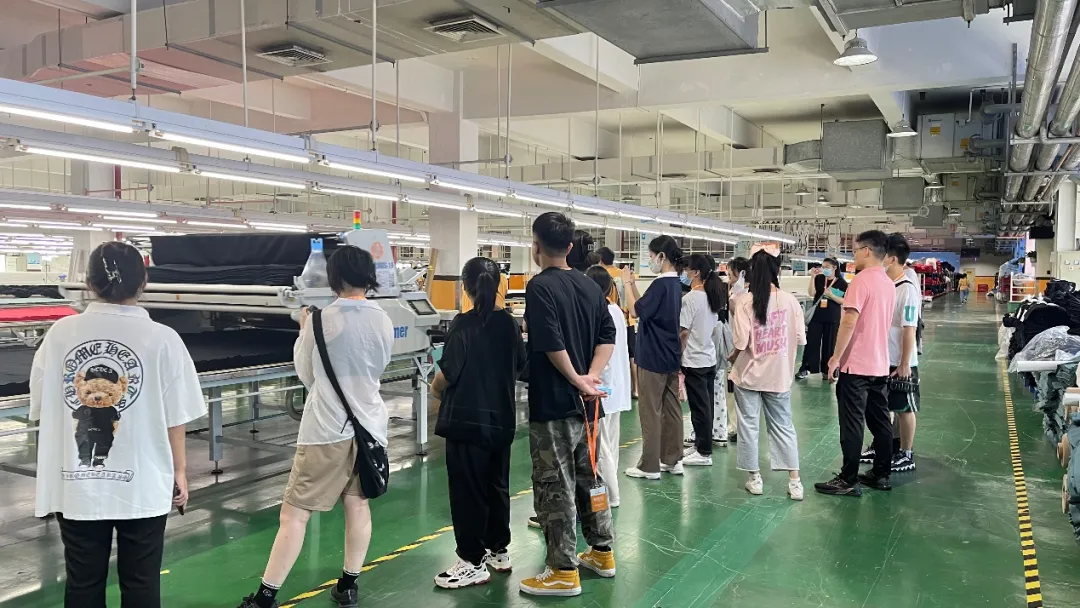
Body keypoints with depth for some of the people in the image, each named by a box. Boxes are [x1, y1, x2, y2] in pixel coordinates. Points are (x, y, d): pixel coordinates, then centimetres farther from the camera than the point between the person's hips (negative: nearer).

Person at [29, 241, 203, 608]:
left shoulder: (61, 333, -4)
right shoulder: (162, 339, -11)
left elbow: (39, 406, 4)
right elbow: (175, 418, -7)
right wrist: (179, 471, 6)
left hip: (75, 484, 2)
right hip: (142, 485, -2)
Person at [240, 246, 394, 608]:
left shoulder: (321, 320, -11)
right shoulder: (383, 321, 1)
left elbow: (306, 375, 2)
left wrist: (303, 332, 14)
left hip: (328, 430, -4)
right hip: (369, 425, 5)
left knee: (295, 513, 1)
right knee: (358, 504, 15)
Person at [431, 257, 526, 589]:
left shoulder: (463, 324, -16)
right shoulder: (510, 323, 2)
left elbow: (447, 373, -15)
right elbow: (519, 366, 13)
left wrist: (436, 388, 5)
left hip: (467, 419, -6)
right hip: (501, 419, 6)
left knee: (468, 491, 4)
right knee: (497, 486, 18)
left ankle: (473, 562, 11)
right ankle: (498, 551, 30)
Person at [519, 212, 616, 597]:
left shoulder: (540, 287, -14)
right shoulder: (590, 285, 8)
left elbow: (552, 345, -23)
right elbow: (608, 336, 5)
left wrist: (577, 380, -11)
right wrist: (591, 378, -5)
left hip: (553, 406, -8)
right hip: (586, 403, 8)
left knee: (556, 488, 1)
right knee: (589, 477, 19)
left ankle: (564, 572, 9)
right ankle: (602, 552, 31)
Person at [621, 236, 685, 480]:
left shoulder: (661, 284, -20)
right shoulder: (676, 283, 9)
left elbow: (635, 311, -18)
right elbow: (646, 308, 12)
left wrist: (626, 283, -9)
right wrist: (633, 284, 8)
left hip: (653, 358, -9)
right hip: (671, 357, 9)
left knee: (651, 413, -1)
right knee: (672, 410, 13)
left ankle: (649, 466, 5)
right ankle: (673, 460, 20)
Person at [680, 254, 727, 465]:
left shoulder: (690, 298, -17)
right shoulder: (714, 296, 7)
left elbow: (683, 332, -16)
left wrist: (678, 357, -8)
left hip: (694, 360, -8)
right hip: (710, 358, 8)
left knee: (699, 406, -1)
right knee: (706, 405, 15)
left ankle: (704, 453, 7)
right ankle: (701, 444, 26)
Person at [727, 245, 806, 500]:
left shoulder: (745, 301, -14)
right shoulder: (790, 300, -8)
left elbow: (741, 342, -17)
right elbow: (800, 339, -2)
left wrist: (732, 358, 3)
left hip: (749, 373, -2)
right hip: (779, 374, 2)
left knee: (749, 426, 11)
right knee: (783, 426, 14)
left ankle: (755, 478, 19)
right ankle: (794, 481, 14)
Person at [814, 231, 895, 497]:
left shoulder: (861, 280, -15)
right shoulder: (888, 283, 12)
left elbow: (849, 321, -22)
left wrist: (836, 357, -17)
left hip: (856, 365, -8)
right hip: (880, 364, 9)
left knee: (852, 425, -3)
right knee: (880, 421, 13)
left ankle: (848, 481, 2)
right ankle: (881, 474, 21)